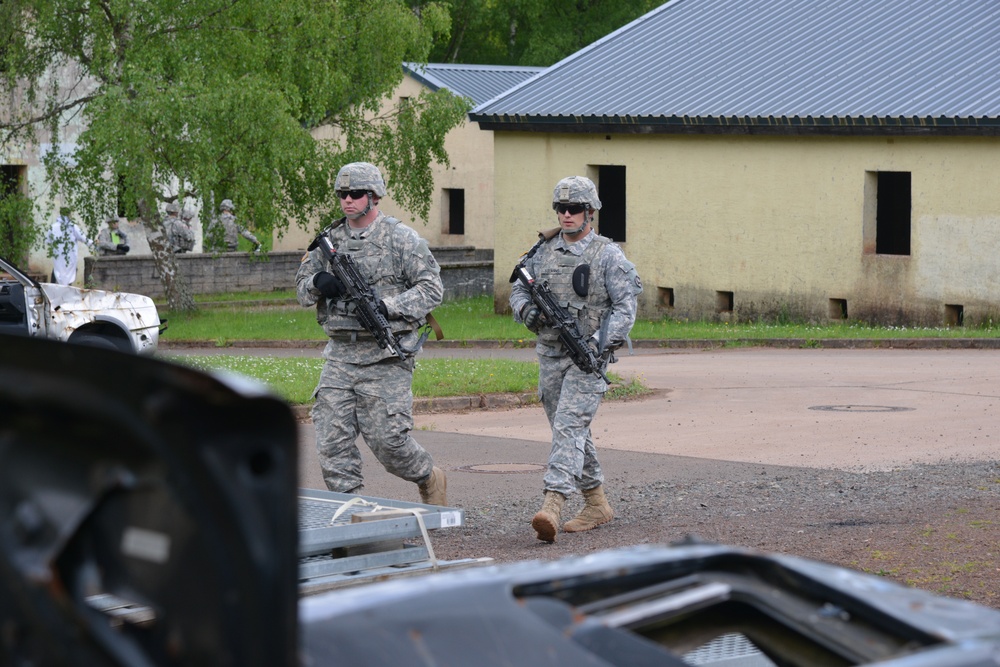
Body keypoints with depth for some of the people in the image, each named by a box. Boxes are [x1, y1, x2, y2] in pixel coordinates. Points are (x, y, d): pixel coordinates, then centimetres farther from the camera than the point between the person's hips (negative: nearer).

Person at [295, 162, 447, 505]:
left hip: (386, 357, -5)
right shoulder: (329, 239, 12)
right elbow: (301, 287, 17)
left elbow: (431, 287, -6)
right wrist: (318, 283, -8)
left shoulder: (402, 239, -2)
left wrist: (388, 306, -19)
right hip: (340, 355, 5)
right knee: (332, 438, -3)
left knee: (387, 439, -6)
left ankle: (431, 479, 22)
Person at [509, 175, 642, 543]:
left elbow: (626, 304, -9)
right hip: (550, 355, 6)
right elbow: (518, 289, 15)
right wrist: (527, 310, -9)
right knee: (570, 431, 12)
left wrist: (601, 341, -21)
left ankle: (552, 506, -30)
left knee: (570, 426, -19)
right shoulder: (543, 251, 10)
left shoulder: (608, 254, -5)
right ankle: (596, 504, 25)